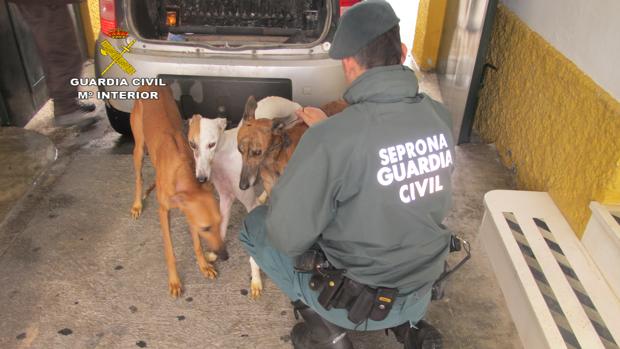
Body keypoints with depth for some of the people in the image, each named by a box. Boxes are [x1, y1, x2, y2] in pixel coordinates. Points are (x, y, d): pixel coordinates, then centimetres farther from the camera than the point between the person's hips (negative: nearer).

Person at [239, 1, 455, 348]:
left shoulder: (331, 138, -29)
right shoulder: (440, 117, -10)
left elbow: (287, 236, -20)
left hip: (357, 300, -5)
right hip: (422, 289, 5)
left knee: (255, 225, 12)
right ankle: (407, 321, 20)